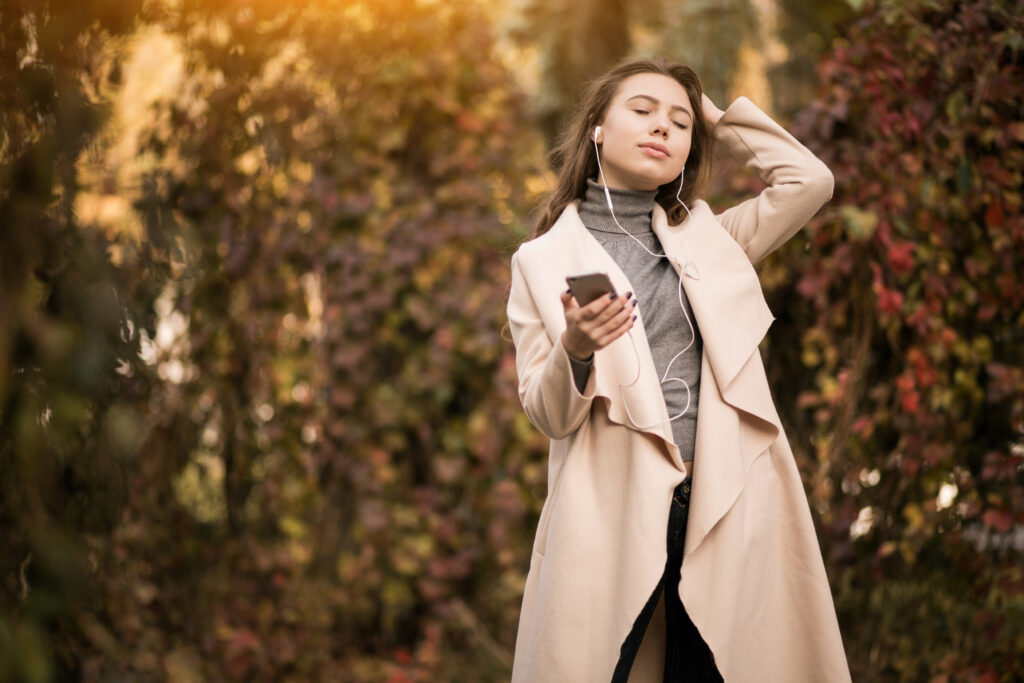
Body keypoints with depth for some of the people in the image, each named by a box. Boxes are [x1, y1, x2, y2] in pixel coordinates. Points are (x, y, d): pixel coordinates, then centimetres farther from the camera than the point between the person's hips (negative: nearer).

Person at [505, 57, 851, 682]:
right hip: (616, 512, -2)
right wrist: (575, 350, -17)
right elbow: (548, 415, 4)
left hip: (727, 507, 2)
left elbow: (810, 180, 6)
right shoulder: (543, 261, 8)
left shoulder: (707, 238, 18)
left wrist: (721, 117, 15)